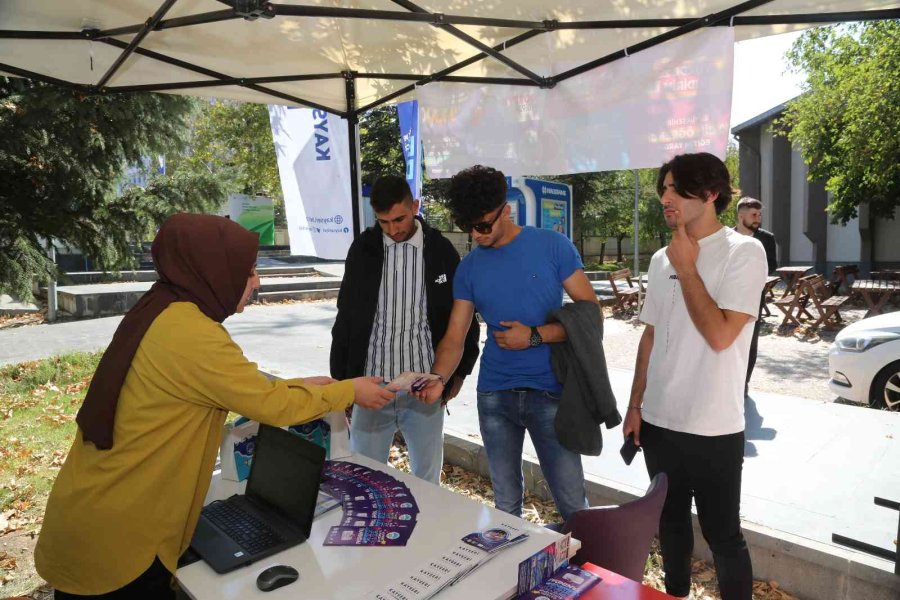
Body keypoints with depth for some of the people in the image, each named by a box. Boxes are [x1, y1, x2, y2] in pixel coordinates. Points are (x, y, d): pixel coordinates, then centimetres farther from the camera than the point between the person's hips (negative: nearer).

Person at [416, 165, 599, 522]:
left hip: (550, 392, -3)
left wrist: (535, 336, -16)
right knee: (506, 502, 15)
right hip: (494, 397, 3)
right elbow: (455, 337, 2)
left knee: (572, 503, 4)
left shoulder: (552, 246, -5)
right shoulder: (469, 268, 4)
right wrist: (439, 379, -17)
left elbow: (590, 309, -5)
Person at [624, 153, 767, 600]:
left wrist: (686, 267, -14)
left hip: (713, 429, -5)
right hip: (658, 421, 6)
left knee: (722, 536, 10)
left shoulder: (744, 252, -11)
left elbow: (720, 336, -21)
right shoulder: (661, 259, 6)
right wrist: (635, 405, 9)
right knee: (671, 523, 21)